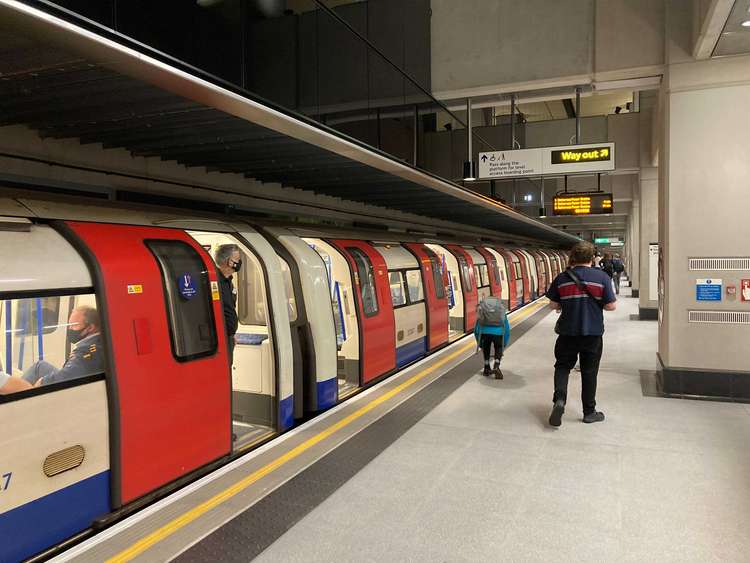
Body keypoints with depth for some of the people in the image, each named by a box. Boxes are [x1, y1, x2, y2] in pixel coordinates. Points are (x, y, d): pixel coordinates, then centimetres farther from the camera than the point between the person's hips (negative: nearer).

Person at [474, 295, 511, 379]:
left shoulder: (481, 307, 28)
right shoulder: (501, 308, 29)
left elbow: (476, 328, 27)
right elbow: (507, 328, 30)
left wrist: (479, 343, 37)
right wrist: (504, 345, 38)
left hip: (485, 330, 0)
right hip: (498, 331, 0)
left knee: (486, 349, 25)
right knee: (499, 349, 20)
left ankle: (487, 369, 28)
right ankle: (496, 366, 0)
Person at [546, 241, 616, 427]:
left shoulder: (562, 278, -4)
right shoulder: (602, 277, -7)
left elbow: (553, 304, 0)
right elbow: (611, 306, -7)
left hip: (568, 332, 0)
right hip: (593, 333, 0)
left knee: (563, 366, 14)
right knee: (589, 371, 12)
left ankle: (559, 400, -8)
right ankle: (589, 412, 21)